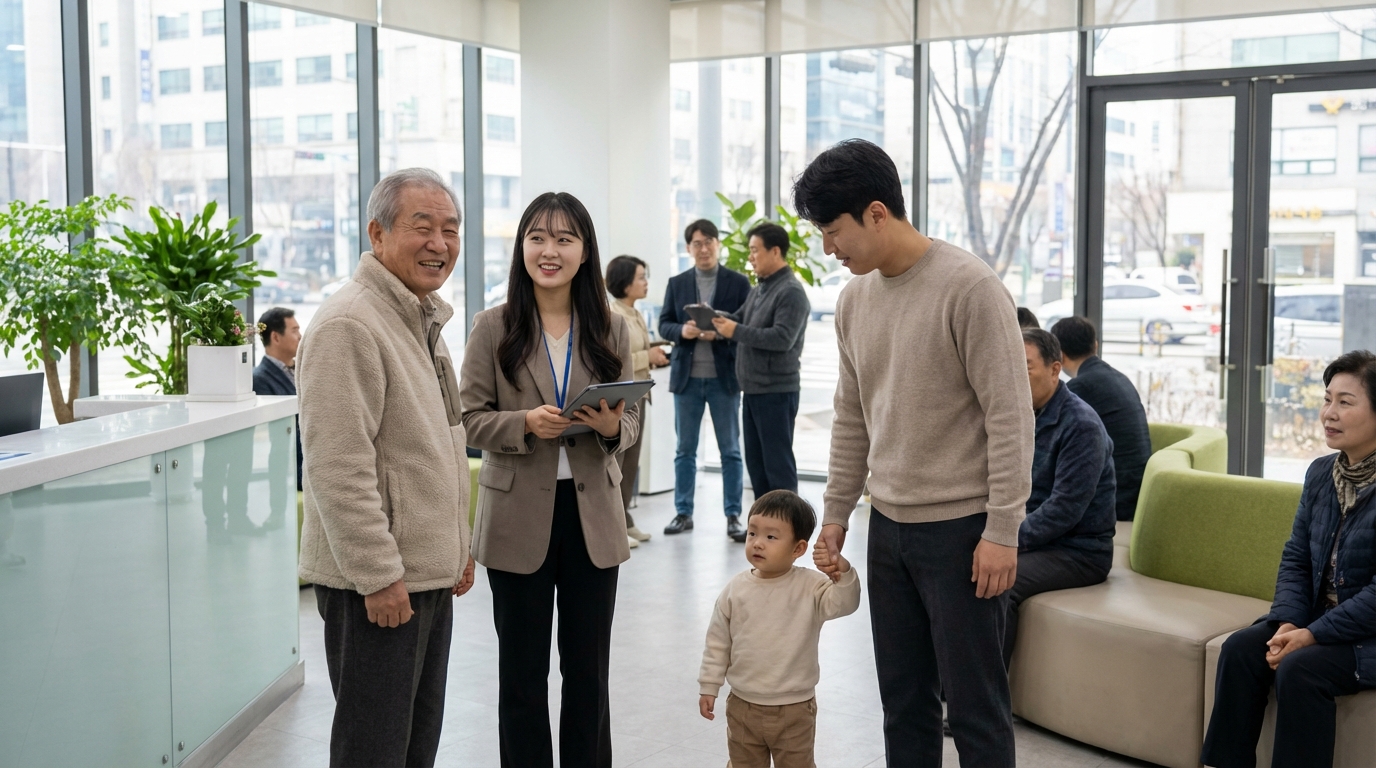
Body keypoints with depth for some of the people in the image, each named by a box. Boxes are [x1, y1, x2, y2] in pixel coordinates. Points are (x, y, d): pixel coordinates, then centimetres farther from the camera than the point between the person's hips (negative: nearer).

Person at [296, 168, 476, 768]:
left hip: (428, 575, 10)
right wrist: (379, 576, -22)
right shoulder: (349, 325, -18)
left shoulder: (422, 322, 15)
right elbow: (339, 469, -23)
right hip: (377, 583, -10)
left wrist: (458, 547, 21)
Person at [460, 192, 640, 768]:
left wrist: (613, 427, -17)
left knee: (588, 671, 12)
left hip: (593, 514, 2)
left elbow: (633, 421, 6)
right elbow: (471, 418, -4)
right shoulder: (493, 328, -2)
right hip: (518, 519, -2)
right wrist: (526, 423, -22)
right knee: (522, 673, 10)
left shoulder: (611, 330, 5)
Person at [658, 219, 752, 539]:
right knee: (685, 449, 7)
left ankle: (733, 516, 9)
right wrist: (681, 330, -15)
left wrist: (721, 332, -19)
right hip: (687, 377, 2)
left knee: (730, 450, 3)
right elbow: (663, 325, 6)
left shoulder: (738, 282, 1)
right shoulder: (676, 283, 8)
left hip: (724, 377, -2)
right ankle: (683, 513, 15)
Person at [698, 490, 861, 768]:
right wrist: (709, 687, 3)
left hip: (794, 709, -2)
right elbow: (718, 641, 2)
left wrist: (844, 575, -44)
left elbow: (843, 604, -26)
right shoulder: (736, 589, -5)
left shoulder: (810, 587, -12)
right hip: (743, 706, 2)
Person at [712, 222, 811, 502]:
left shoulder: (791, 292, -14)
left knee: (778, 462, -4)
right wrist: (712, 317, -5)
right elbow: (740, 319, 16)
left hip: (776, 391, -9)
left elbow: (782, 338, -23)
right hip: (753, 389, 9)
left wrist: (736, 332, -22)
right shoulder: (759, 289, 17)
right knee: (755, 461, 14)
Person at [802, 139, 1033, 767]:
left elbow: (1010, 415, -15)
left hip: (960, 526, -7)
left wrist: (1002, 531, -16)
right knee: (903, 697, 14)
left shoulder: (969, 287, -15)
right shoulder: (855, 298, 8)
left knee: (974, 703, 1)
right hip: (889, 526, 7)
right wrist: (836, 513, 14)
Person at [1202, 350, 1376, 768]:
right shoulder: (1320, 472, 6)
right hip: (1317, 620, 7)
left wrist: (1313, 635, -21)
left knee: (1299, 668, -28)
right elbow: (1296, 559, 6)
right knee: (1240, 649, -13)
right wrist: (1288, 622, -10)